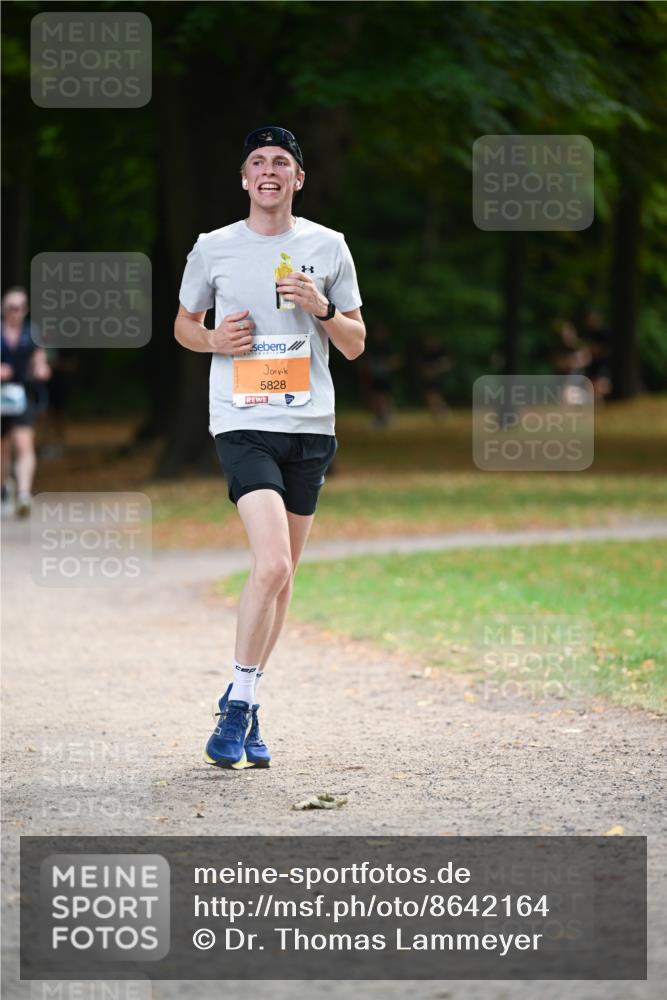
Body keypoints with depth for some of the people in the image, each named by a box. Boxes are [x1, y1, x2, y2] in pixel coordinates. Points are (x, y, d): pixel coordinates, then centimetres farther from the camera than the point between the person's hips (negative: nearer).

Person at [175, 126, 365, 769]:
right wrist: (214, 340, -4)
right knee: (272, 567, -19)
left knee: (281, 578, 8)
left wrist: (321, 308, -9)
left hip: (310, 426, 3)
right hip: (242, 423, -3)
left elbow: (354, 346, 11)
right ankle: (239, 702, -6)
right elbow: (183, 324, 17)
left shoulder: (327, 247, 7)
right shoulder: (213, 249, 4)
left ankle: (242, 703, 23)